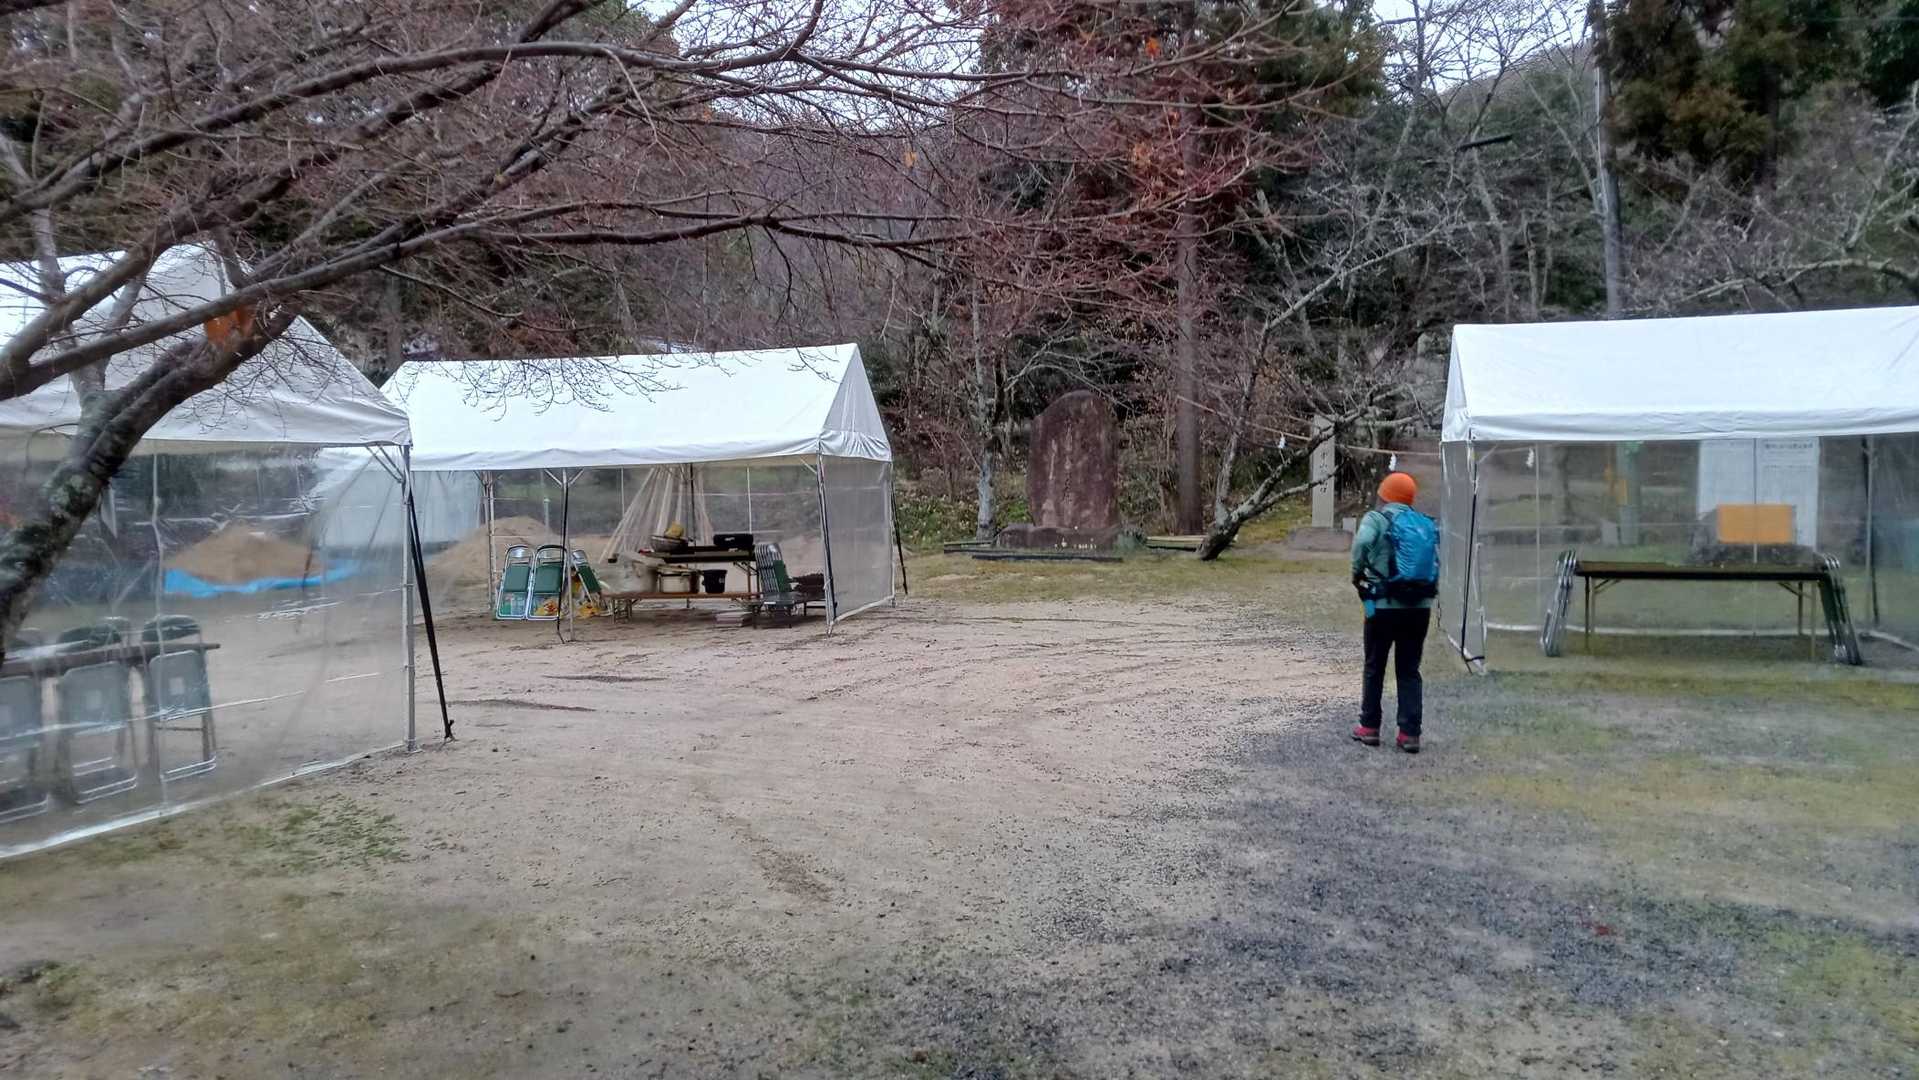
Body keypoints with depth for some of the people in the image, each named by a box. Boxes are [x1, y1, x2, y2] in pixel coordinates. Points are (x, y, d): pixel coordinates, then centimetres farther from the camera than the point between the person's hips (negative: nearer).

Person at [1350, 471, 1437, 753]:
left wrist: (1358, 572, -8)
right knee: (1410, 670, 10)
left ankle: (1369, 727, 18)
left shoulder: (1377, 519, -4)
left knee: (1374, 667, 12)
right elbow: (1436, 563, 6)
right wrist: (1427, 592, 14)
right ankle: (1410, 733, 5)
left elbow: (1362, 542, -23)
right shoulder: (1426, 524, 11)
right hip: (1421, 606, 4)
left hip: (1385, 604, -4)